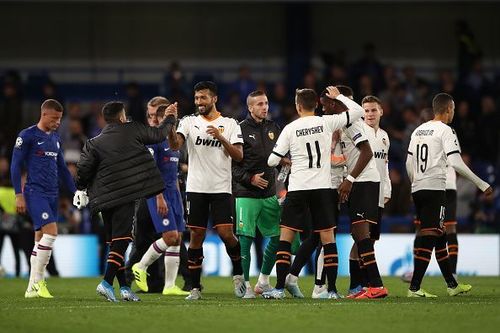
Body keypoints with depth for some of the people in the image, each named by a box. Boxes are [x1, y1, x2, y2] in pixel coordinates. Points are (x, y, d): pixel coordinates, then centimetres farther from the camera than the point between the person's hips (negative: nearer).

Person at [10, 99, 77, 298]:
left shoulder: (55, 138, 16)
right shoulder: (27, 136, -5)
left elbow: (62, 169, 23)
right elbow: (15, 166, -6)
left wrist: (75, 192, 17)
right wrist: (19, 195, -11)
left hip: (52, 194, 7)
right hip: (35, 192, -7)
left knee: (41, 238, 6)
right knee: (51, 231, -20)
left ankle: (32, 288, 9)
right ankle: (37, 281, -13)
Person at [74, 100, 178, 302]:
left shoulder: (94, 143, 7)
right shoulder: (133, 130, 3)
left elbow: (84, 168, -1)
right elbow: (158, 135, 15)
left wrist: (81, 189, 16)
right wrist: (170, 119, 33)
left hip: (104, 199, 4)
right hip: (125, 197, -4)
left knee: (115, 242, 11)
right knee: (121, 240, -7)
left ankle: (124, 287, 11)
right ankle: (107, 282, -22)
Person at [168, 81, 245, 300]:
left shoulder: (230, 124, 5)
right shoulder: (189, 122, 6)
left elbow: (239, 156, -3)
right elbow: (174, 145, -10)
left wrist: (221, 138, -17)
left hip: (221, 188, -1)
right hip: (196, 188, 1)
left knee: (226, 233, -11)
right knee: (196, 237, 0)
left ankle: (238, 273, 14)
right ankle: (195, 288, 6)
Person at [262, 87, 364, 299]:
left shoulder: (290, 128, -1)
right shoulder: (326, 123, 0)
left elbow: (272, 160, 1)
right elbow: (358, 111, 6)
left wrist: (285, 161, 23)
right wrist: (338, 97, 19)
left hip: (298, 188, -1)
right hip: (322, 186, 1)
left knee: (286, 236, 3)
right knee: (327, 237, 4)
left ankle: (279, 288, -3)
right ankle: (332, 289, 1)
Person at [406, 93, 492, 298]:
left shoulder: (418, 130, 15)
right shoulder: (445, 131, -7)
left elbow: (409, 164, 18)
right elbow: (456, 163, -15)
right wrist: (482, 184, -10)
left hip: (417, 189, 8)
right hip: (434, 188, -8)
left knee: (439, 237, 15)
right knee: (429, 237, -9)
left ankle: (452, 285, 22)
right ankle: (414, 287, -16)